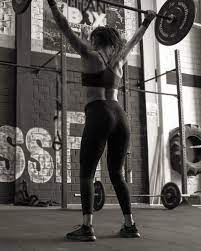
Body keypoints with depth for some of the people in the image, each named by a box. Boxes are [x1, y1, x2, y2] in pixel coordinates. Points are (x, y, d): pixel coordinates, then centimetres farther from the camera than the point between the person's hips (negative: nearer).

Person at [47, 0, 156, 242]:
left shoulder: (90, 55, 4)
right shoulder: (119, 59, 18)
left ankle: (87, 228, -10)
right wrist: (146, 22, 48)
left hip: (99, 116, -6)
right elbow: (133, 41, 36)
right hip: (120, 116, 6)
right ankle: (130, 225, 12)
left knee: (87, 173, -3)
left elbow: (66, 29, 3)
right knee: (116, 173, 12)